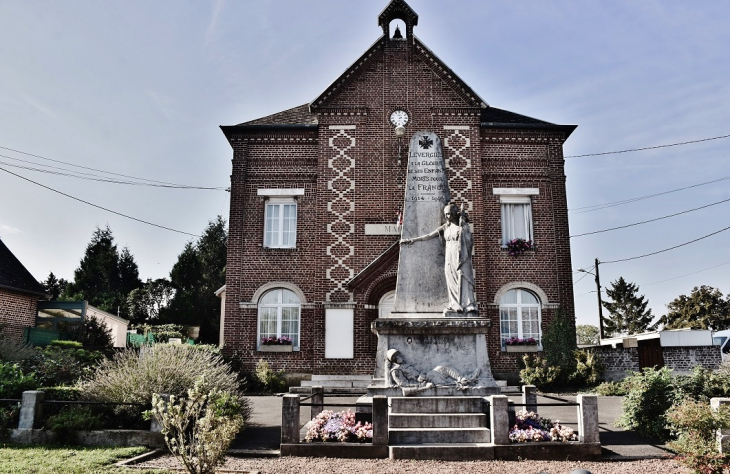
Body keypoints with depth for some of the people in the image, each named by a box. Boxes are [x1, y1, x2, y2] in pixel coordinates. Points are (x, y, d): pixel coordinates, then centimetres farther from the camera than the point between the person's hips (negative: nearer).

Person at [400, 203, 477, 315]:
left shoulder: (463, 225, 4)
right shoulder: (446, 227, 15)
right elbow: (429, 236, 14)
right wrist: (412, 240, 12)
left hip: (461, 256, -4)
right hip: (450, 257, 4)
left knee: (464, 280, -12)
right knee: (452, 282, -4)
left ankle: (469, 306, -15)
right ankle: (455, 306, -4)